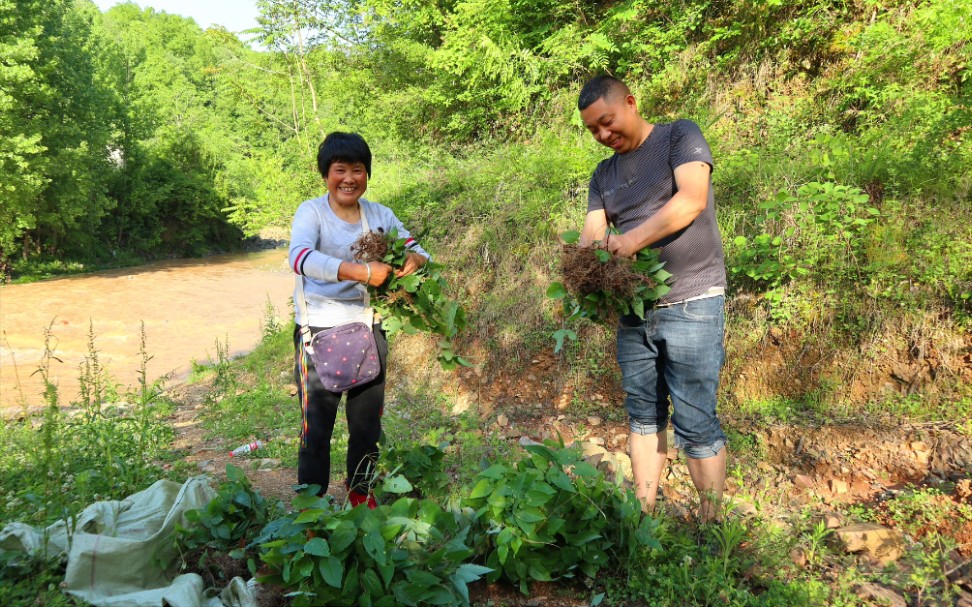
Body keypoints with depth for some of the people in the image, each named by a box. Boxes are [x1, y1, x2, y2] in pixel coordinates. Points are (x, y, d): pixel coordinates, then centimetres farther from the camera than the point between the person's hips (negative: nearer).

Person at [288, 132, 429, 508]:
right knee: (316, 424, 1)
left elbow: (417, 251, 5)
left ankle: (361, 494, 35)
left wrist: (415, 260, -20)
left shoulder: (380, 215, 4)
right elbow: (300, 257, -29)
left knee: (368, 421, 15)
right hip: (319, 331, -4)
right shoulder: (312, 212, -10)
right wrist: (360, 272, -39)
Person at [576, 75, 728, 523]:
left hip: (691, 304, -6)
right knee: (644, 416, 10)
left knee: (694, 422, -5)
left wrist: (633, 239, -25)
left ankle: (710, 526, 6)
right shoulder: (604, 175, 17)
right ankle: (643, 515, 19)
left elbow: (692, 198, -16)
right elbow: (591, 236, 6)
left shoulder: (680, 136, 1)